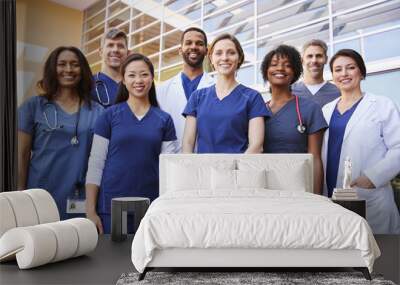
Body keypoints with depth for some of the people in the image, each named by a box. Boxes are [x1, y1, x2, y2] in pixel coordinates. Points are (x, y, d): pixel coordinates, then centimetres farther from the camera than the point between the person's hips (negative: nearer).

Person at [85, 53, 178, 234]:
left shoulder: (164, 120, 4)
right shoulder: (110, 116, 0)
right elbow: (95, 164, 0)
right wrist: (90, 210, -5)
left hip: (150, 206, 1)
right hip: (111, 207, -1)